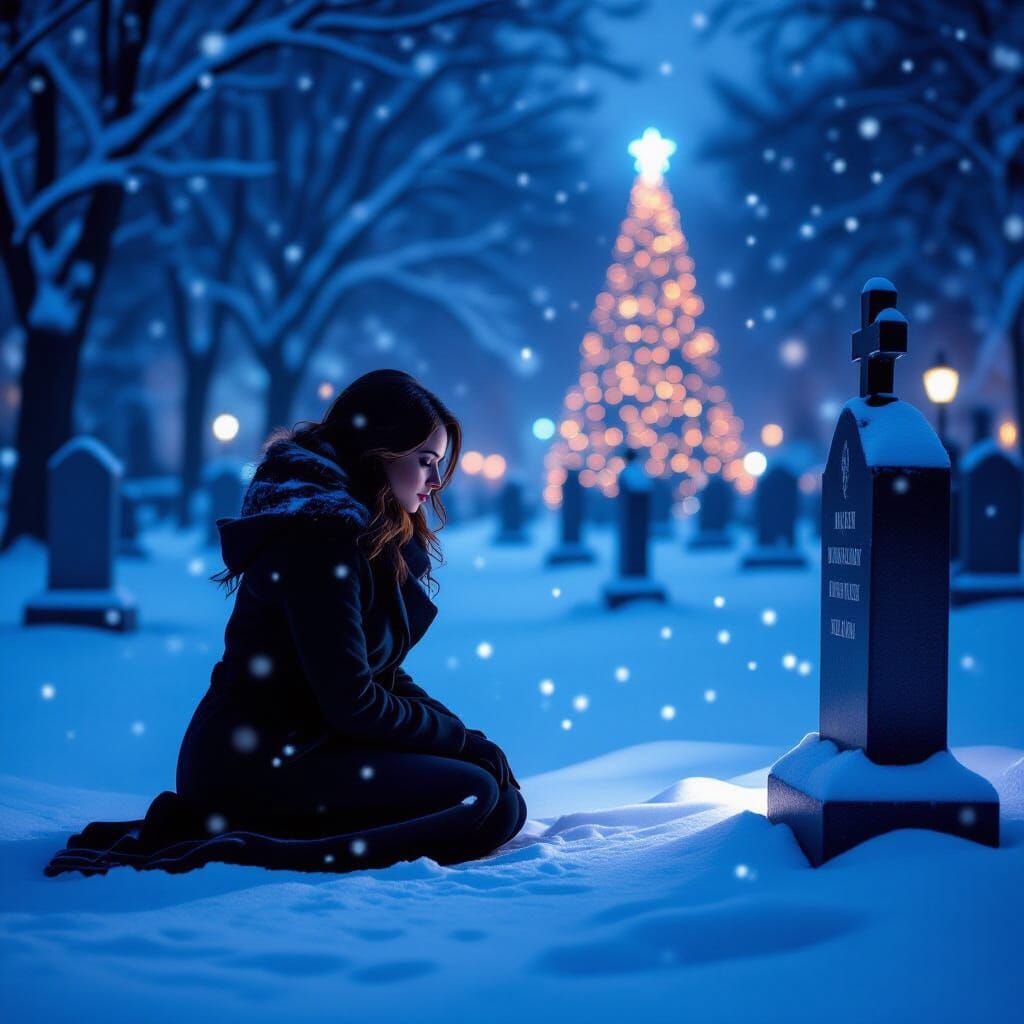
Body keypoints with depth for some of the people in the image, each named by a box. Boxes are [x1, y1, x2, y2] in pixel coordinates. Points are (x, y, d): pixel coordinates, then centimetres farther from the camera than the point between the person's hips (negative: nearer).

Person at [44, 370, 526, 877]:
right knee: (477, 798, -20)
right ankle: (228, 851, -21)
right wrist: (464, 741, -7)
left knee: (506, 804, 4)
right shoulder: (319, 537, -16)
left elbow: (382, 676, 16)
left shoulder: (375, 538, 14)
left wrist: (460, 735, 1)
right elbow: (350, 702, -18)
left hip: (304, 748, 10)